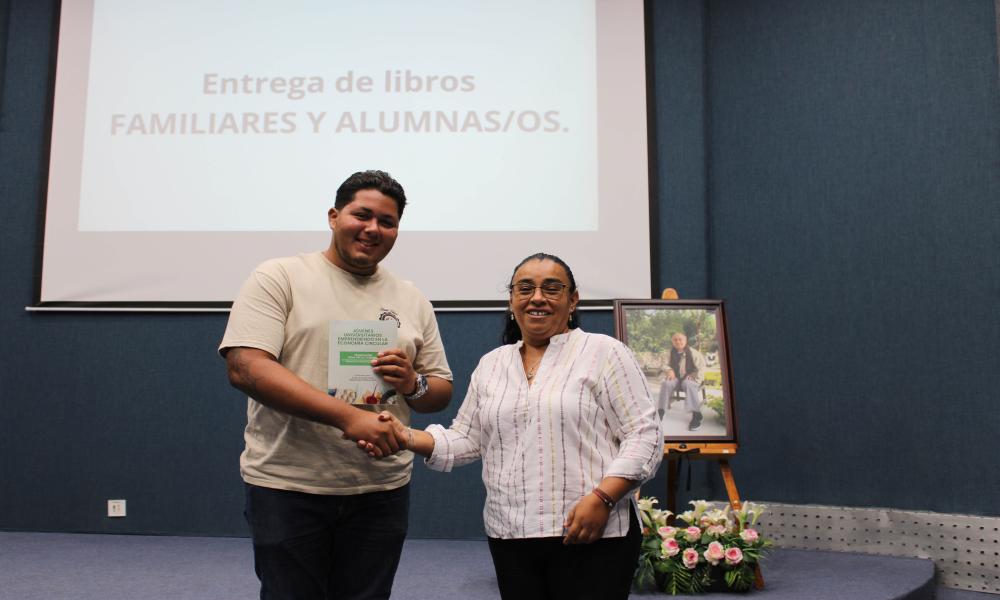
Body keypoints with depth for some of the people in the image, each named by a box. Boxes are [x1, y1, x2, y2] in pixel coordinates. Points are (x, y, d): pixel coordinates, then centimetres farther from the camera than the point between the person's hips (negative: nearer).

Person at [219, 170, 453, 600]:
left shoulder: (412, 301, 9)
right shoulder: (278, 278, -3)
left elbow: (441, 391, 14)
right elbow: (245, 367, -16)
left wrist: (413, 384, -11)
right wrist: (349, 417, -24)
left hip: (382, 491, 4)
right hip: (286, 487, -3)